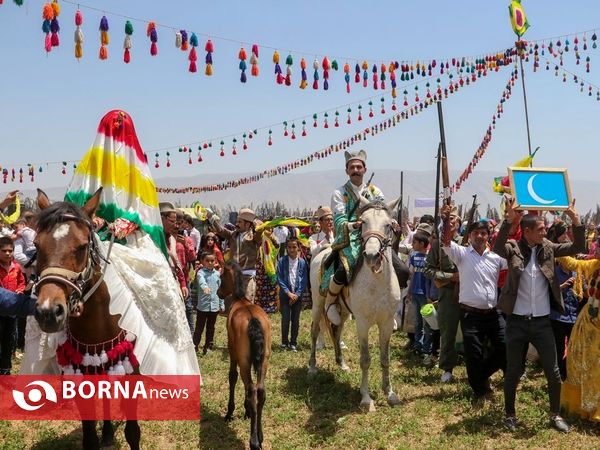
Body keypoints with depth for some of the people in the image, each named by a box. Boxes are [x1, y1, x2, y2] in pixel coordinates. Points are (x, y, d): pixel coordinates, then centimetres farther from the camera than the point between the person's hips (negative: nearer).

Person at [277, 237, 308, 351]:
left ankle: (293, 343, 15)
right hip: (285, 294, -1)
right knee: (285, 319, -1)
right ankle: (284, 342, 13)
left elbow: (304, 280, 0)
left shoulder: (302, 262, 0)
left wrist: (297, 294, -9)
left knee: (295, 320, 5)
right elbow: (280, 279, -5)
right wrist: (289, 293, -12)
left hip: (298, 295, 1)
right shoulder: (282, 261, -4)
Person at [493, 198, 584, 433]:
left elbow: (577, 248, -2)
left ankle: (555, 414, 27)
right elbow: (497, 248, -28)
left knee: (553, 371, 8)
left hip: (542, 322, 3)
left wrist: (576, 221, -16)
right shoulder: (514, 248, -7)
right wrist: (509, 220, -38)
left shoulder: (548, 248, 3)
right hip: (517, 322, -3)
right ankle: (510, 414, 26)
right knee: (513, 371, 9)